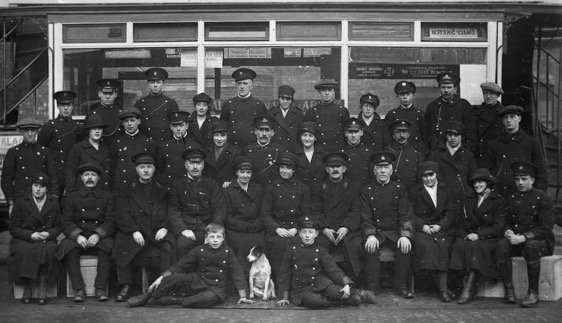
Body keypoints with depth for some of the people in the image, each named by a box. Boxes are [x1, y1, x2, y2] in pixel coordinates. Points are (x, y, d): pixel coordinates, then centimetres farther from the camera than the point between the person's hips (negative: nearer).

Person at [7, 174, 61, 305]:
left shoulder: (54, 203, 12)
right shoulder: (20, 203, 6)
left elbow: (58, 226, 13)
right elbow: (13, 228, 2)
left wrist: (48, 234, -9)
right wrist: (31, 235, -13)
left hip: (47, 240, 1)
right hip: (23, 241, -1)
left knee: (47, 250, -33)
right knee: (25, 252, -34)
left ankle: (43, 288, -25)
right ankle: (27, 287, -18)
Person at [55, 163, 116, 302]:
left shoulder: (108, 197, 13)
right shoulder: (72, 197, 15)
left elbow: (111, 222, 3)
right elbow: (67, 222, 5)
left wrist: (98, 234, -16)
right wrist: (77, 235, -16)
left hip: (100, 237, -1)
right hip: (77, 237, 1)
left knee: (107, 247, -33)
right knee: (69, 248, -31)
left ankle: (101, 289, -29)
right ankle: (79, 289, -27)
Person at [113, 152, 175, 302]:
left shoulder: (163, 191, 20)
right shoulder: (127, 191, 15)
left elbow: (170, 213, 10)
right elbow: (122, 215, 1)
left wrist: (164, 227, -11)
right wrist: (134, 231, -16)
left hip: (157, 233, 1)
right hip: (134, 232, 0)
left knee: (169, 244, -31)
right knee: (121, 244, -30)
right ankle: (125, 287, -22)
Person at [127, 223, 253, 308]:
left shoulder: (227, 252, -3)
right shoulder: (199, 250, 0)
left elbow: (237, 273, -1)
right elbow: (180, 265, 0)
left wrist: (243, 296, -5)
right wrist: (161, 278, -9)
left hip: (216, 288, -1)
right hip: (197, 281, 2)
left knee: (211, 297, -39)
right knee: (176, 277, -27)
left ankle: (170, 300, -29)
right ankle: (146, 297, -10)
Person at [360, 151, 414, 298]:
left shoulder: (400, 189, 8)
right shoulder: (367, 190, 7)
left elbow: (405, 215, 0)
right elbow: (366, 217, -1)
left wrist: (405, 235, -17)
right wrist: (370, 235, -19)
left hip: (396, 232, 1)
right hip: (375, 232, -1)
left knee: (405, 247, -27)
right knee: (370, 249, -29)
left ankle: (402, 287, -15)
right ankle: (371, 288, -20)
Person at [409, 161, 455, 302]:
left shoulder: (445, 191, 16)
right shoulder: (415, 192, 13)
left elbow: (450, 214, 9)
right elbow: (411, 215, 5)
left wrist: (440, 226, -9)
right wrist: (422, 226, -12)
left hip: (441, 229, 0)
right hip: (421, 230, 0)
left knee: (442, 244, -32)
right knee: (425, 244, -33)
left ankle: (443, 288, -30)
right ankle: (443, 288, -30)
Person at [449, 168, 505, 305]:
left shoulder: (498, 201, 2)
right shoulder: (471, 201, 22)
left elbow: (498, 227, -6)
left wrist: (478, 235, -18)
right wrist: (462, 234, -5)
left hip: (489, 239, -4)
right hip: (471, 236, 5)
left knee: (474, 246, -35)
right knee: (459, 244, -29)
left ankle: (470, 287, -37)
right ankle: (465, 282, -33)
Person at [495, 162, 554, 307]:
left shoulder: (542, 198, -5)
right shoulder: (511, 198, 12)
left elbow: (545, 228, -12)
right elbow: (507, 221, 15)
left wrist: (523, 238, -23)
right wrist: (508, 232, -10)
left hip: (541, 241, -4)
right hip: (516, 241, 4)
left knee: (531, 246, -37)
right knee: (501, 245, -26)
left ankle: (533, 293, -25)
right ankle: (509, 291, -24)